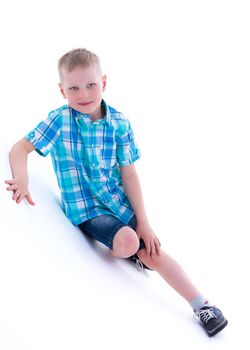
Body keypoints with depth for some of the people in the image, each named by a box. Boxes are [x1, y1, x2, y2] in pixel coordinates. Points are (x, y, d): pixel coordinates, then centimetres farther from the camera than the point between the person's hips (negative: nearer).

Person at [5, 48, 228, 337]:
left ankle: (202, 305, 6)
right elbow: (19, 149, -12)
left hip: (120, 201, 2)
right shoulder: (59, 121, -12)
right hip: (85, 208, -2)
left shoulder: (119, 123, -6)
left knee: (153, 253, -7)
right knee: (127, 242, -27)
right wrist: (22, 180, -35)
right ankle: (133, 254, 11)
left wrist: (143, 222, -6)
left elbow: (129, 174, -4)